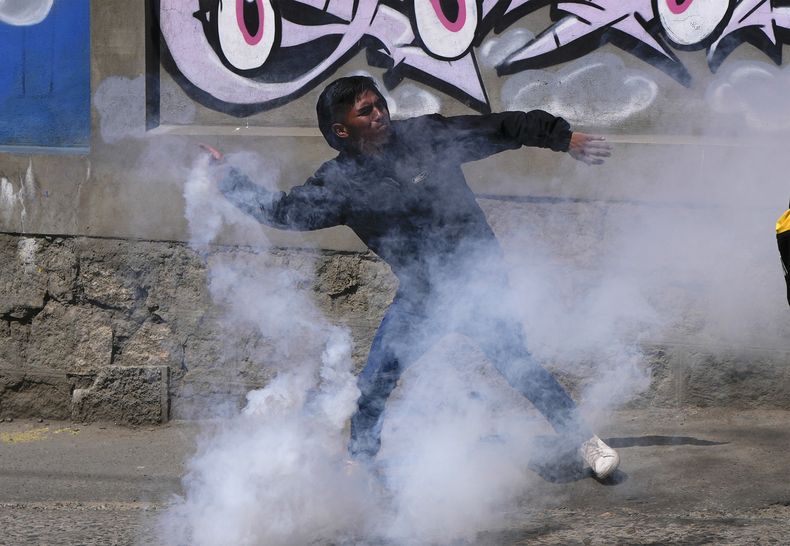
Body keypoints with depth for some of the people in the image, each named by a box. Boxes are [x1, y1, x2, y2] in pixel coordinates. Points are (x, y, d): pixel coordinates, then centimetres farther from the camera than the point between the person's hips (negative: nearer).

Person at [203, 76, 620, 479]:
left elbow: (501, 129, 0)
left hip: (479, 282, -2)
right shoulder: (340, 183, -5)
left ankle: (586, 443, 3)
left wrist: (564, 138, 4)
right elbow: (284, 210, 5)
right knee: (374, 383, -1)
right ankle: (359, 459, 22)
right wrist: (227, 177, 4)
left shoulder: (428, 137, -8)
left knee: (517, 366, -10)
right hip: (419, 295, 2)